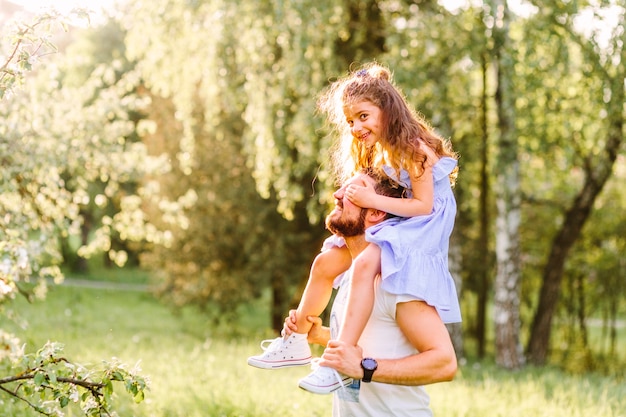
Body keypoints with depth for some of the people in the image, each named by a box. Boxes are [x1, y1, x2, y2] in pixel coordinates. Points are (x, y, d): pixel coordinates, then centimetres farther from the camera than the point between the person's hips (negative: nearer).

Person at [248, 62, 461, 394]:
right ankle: (297, 342, 10)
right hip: (388, 221, 9)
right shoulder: (375, 151, 8)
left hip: (421, 226, -9)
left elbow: (424, 205, -22)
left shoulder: (414, 149, -20)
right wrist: (354, 201, -8)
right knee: (326, 261, -3)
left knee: (364, 264, -32)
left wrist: (372, 200, -26)